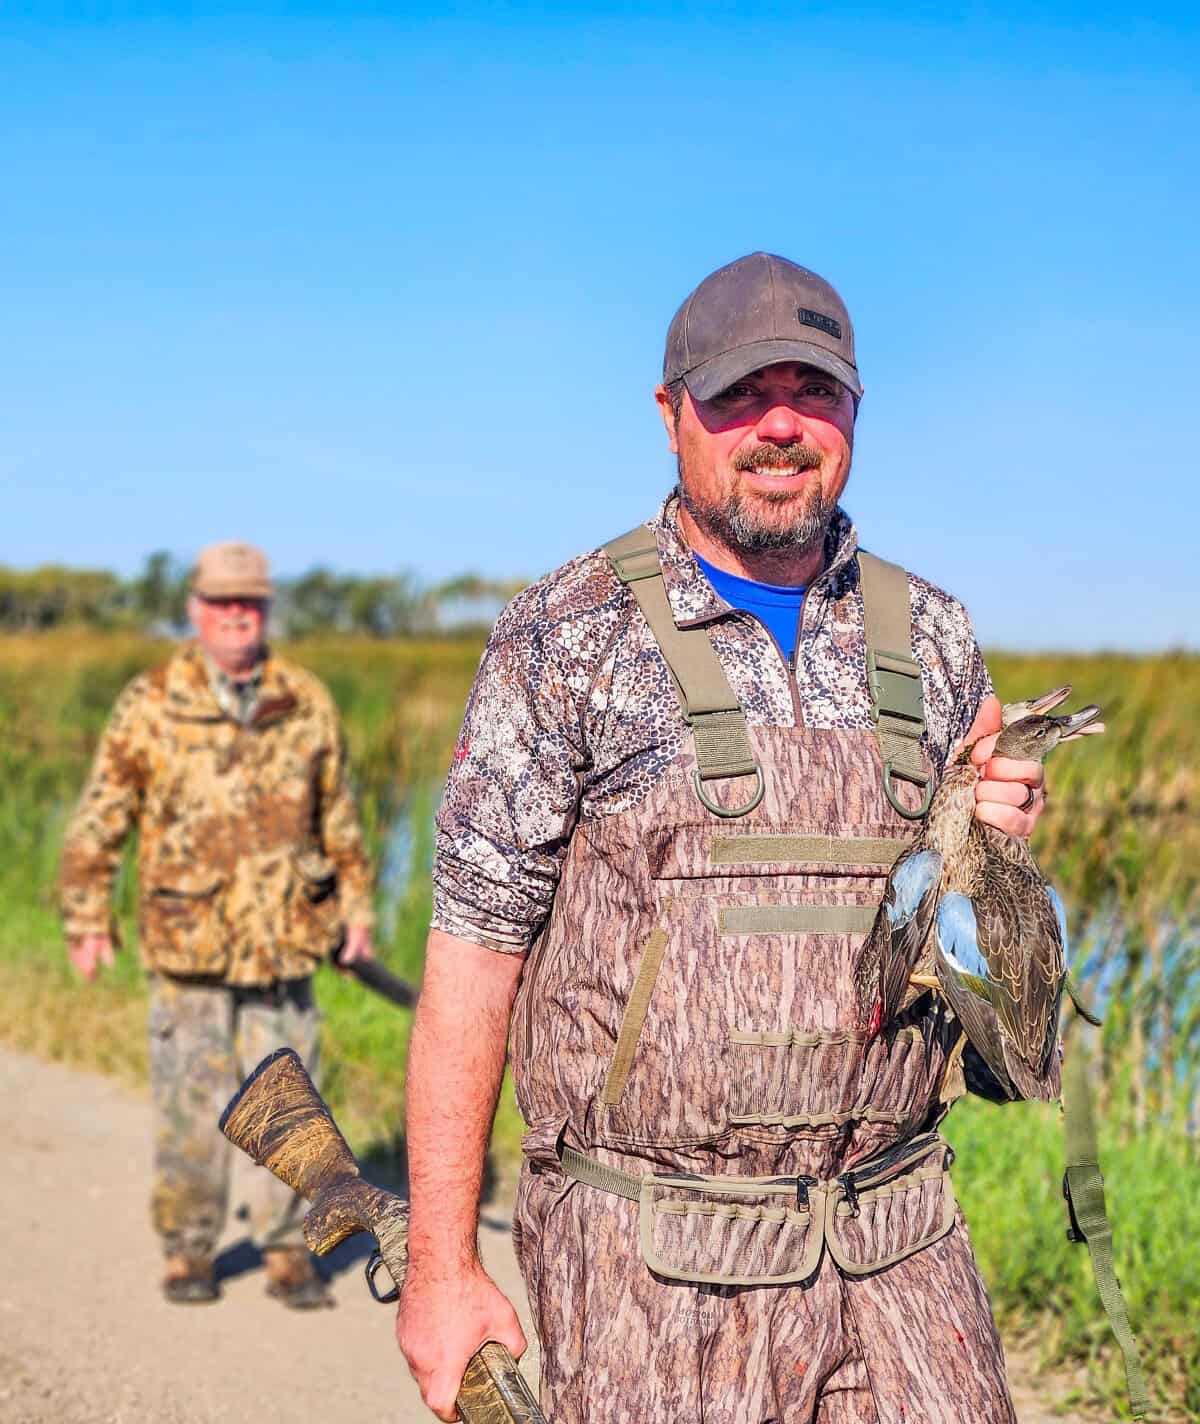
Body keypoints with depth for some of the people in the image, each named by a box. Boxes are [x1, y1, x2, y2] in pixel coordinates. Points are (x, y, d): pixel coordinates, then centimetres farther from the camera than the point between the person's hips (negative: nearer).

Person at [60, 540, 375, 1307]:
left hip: (287, 943, 2)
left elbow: (340, 816, 16)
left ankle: (288, 1251, 15)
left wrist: (357, 907, 15)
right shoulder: (150, 707, -1)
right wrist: (87, 918, 1)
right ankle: (189, 1251, 18)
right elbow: (99, 819, 3)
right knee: (191, 1107, 3)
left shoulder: (307, 704, 7)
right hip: (188, 944, -2)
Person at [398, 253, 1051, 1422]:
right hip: (654, 1264, -4)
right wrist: (440, 1269, -8)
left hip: (899, 1244, 4)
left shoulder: (929, 636, 8)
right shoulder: (566, 641, -5)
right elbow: (473, 955, -6)